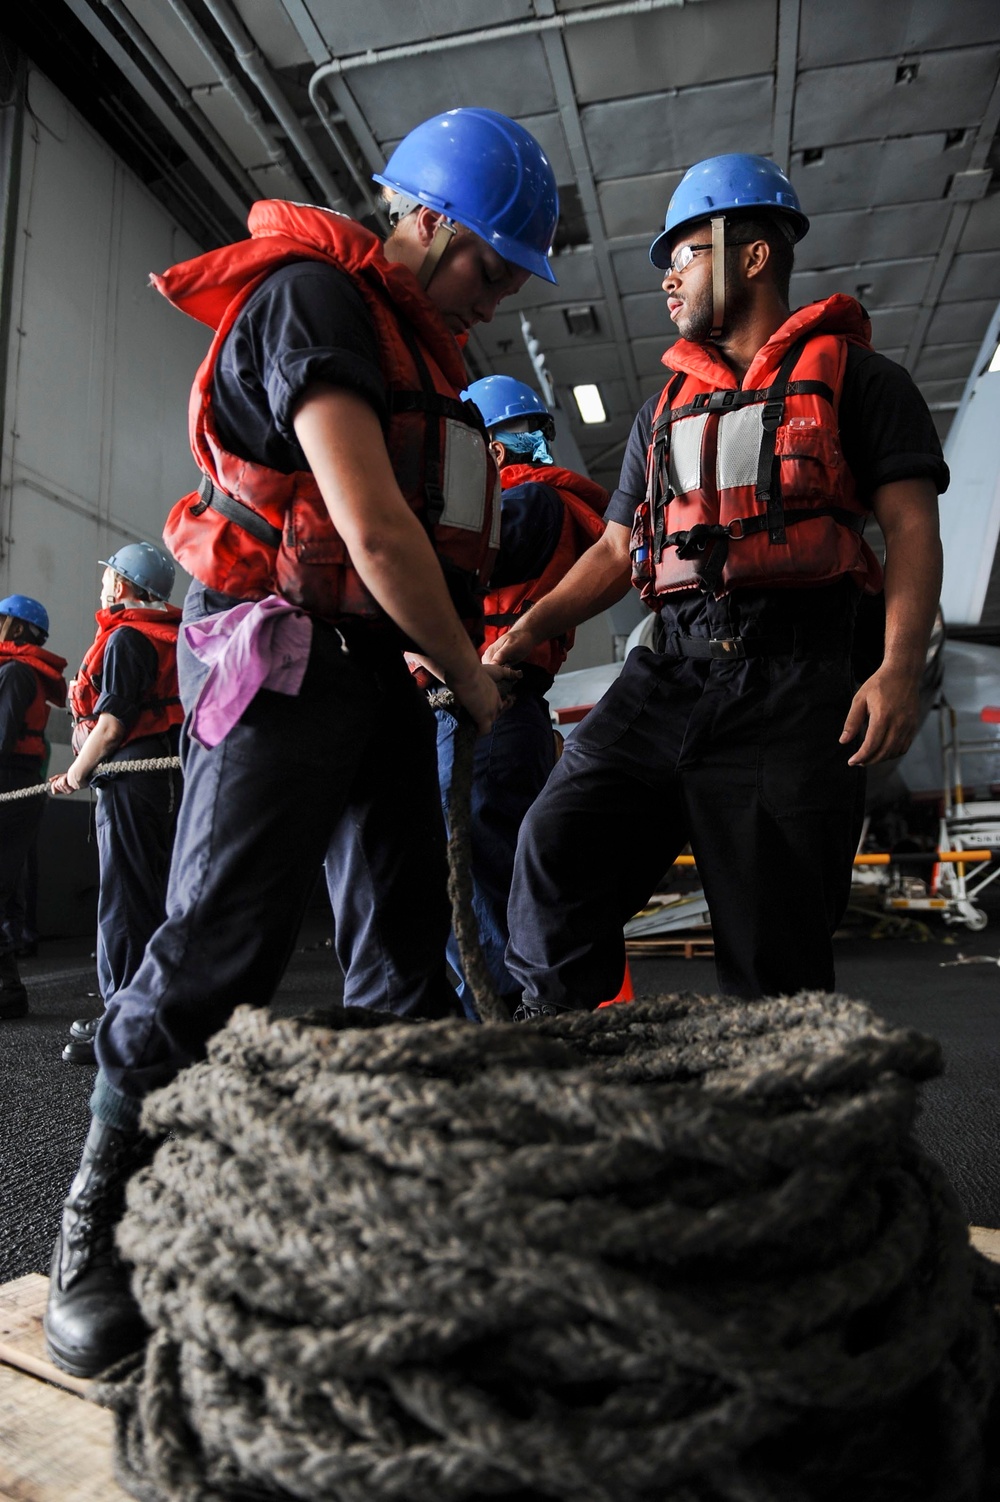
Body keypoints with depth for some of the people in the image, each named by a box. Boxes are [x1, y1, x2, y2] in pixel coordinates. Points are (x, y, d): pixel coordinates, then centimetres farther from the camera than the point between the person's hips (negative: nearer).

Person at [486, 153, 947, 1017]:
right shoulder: (665, 410, 28)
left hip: (791, 687, -4)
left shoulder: (854, 377, 12)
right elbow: (615, 550, 23)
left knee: (775, 962, -3)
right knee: (556, 844, -14)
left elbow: (912, 526, 2)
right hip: (667, 676, 5)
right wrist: (528, 630, 7)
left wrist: (901, 669, -15)